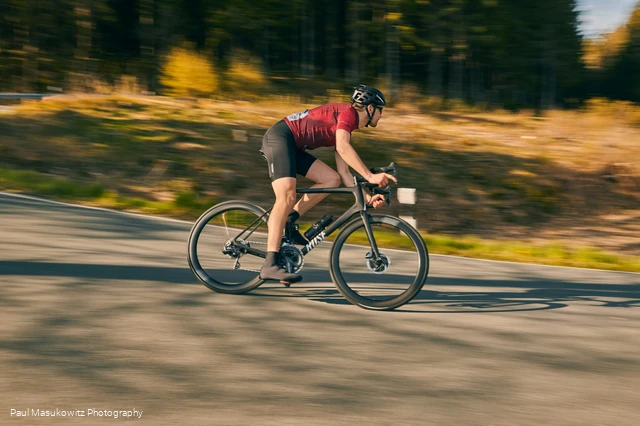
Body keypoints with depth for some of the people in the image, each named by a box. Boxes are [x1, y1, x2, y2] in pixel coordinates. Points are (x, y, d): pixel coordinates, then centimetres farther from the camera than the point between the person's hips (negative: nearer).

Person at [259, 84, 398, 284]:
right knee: (287, 196, -24)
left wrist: (367, 197, 6)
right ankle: (270, 265, -31)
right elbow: (342, 147, -26)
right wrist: (370, 176, -30)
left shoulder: (347, 130, 19)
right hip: (279, 137, -10)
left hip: (294, 148, 10)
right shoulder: (348, 112, -9)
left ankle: (288, 222, 2)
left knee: (333, 179, -1)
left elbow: (344, 173, 17)